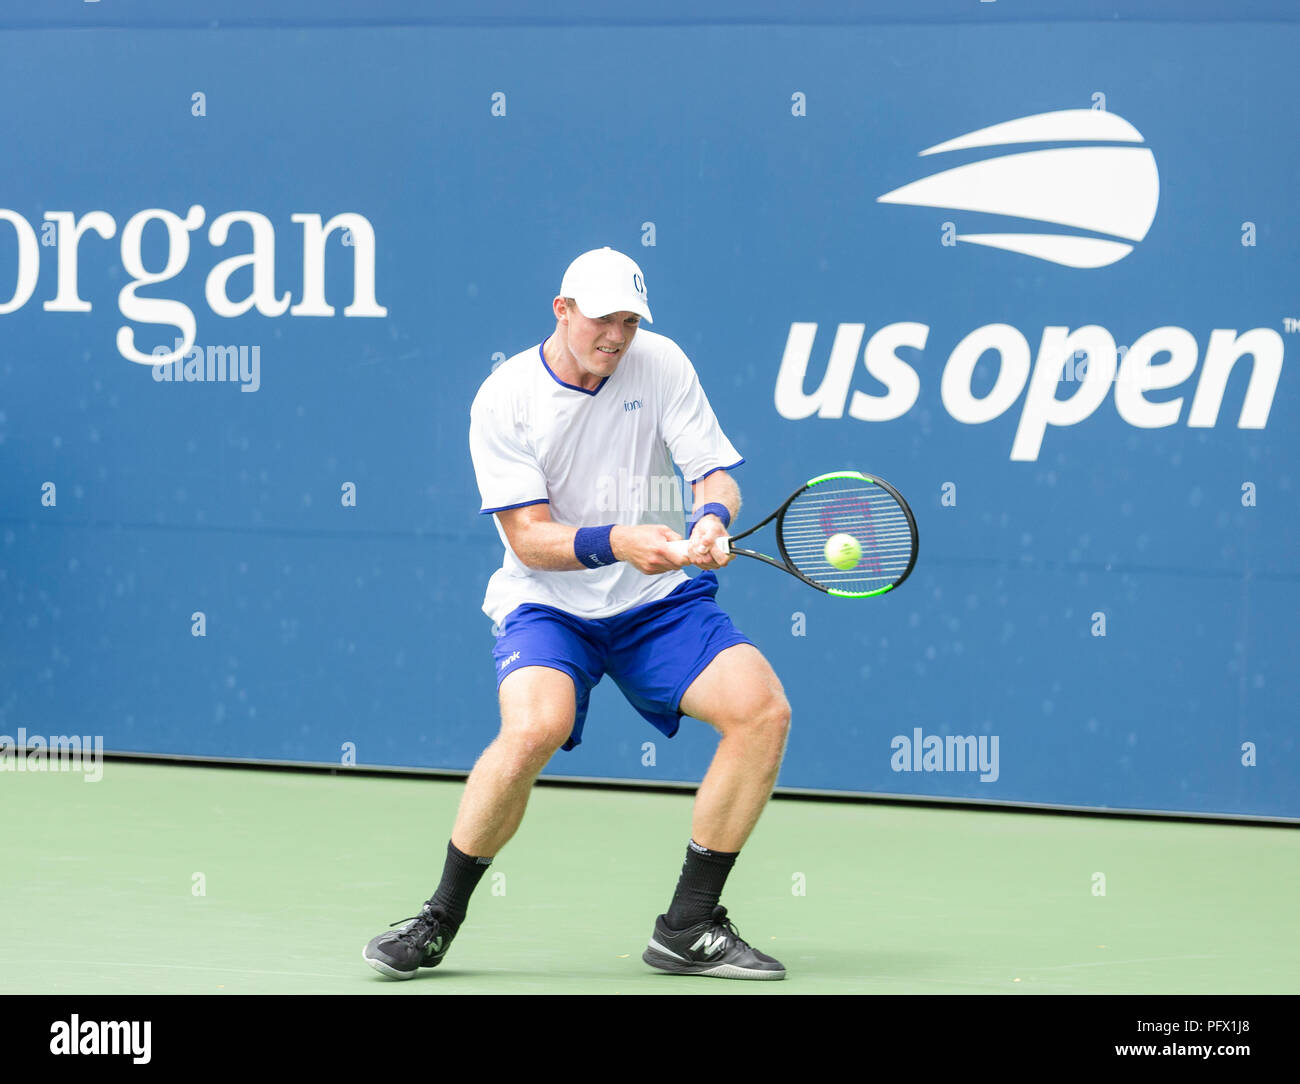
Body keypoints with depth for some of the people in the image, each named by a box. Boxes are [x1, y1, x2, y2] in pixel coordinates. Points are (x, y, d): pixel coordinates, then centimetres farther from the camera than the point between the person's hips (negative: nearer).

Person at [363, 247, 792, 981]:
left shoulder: (661, 364, -1)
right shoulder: (505, 399, -10)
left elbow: (716, 473, -4)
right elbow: (530, 539, -15)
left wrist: (712, 520, -28)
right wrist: (616, 543, -33)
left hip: (659, 601, 4)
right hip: (548, 605, -4)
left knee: (763, 708, -18)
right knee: (535, 728, -33)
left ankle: (688, 927, -5)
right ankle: (440, 920, -12)